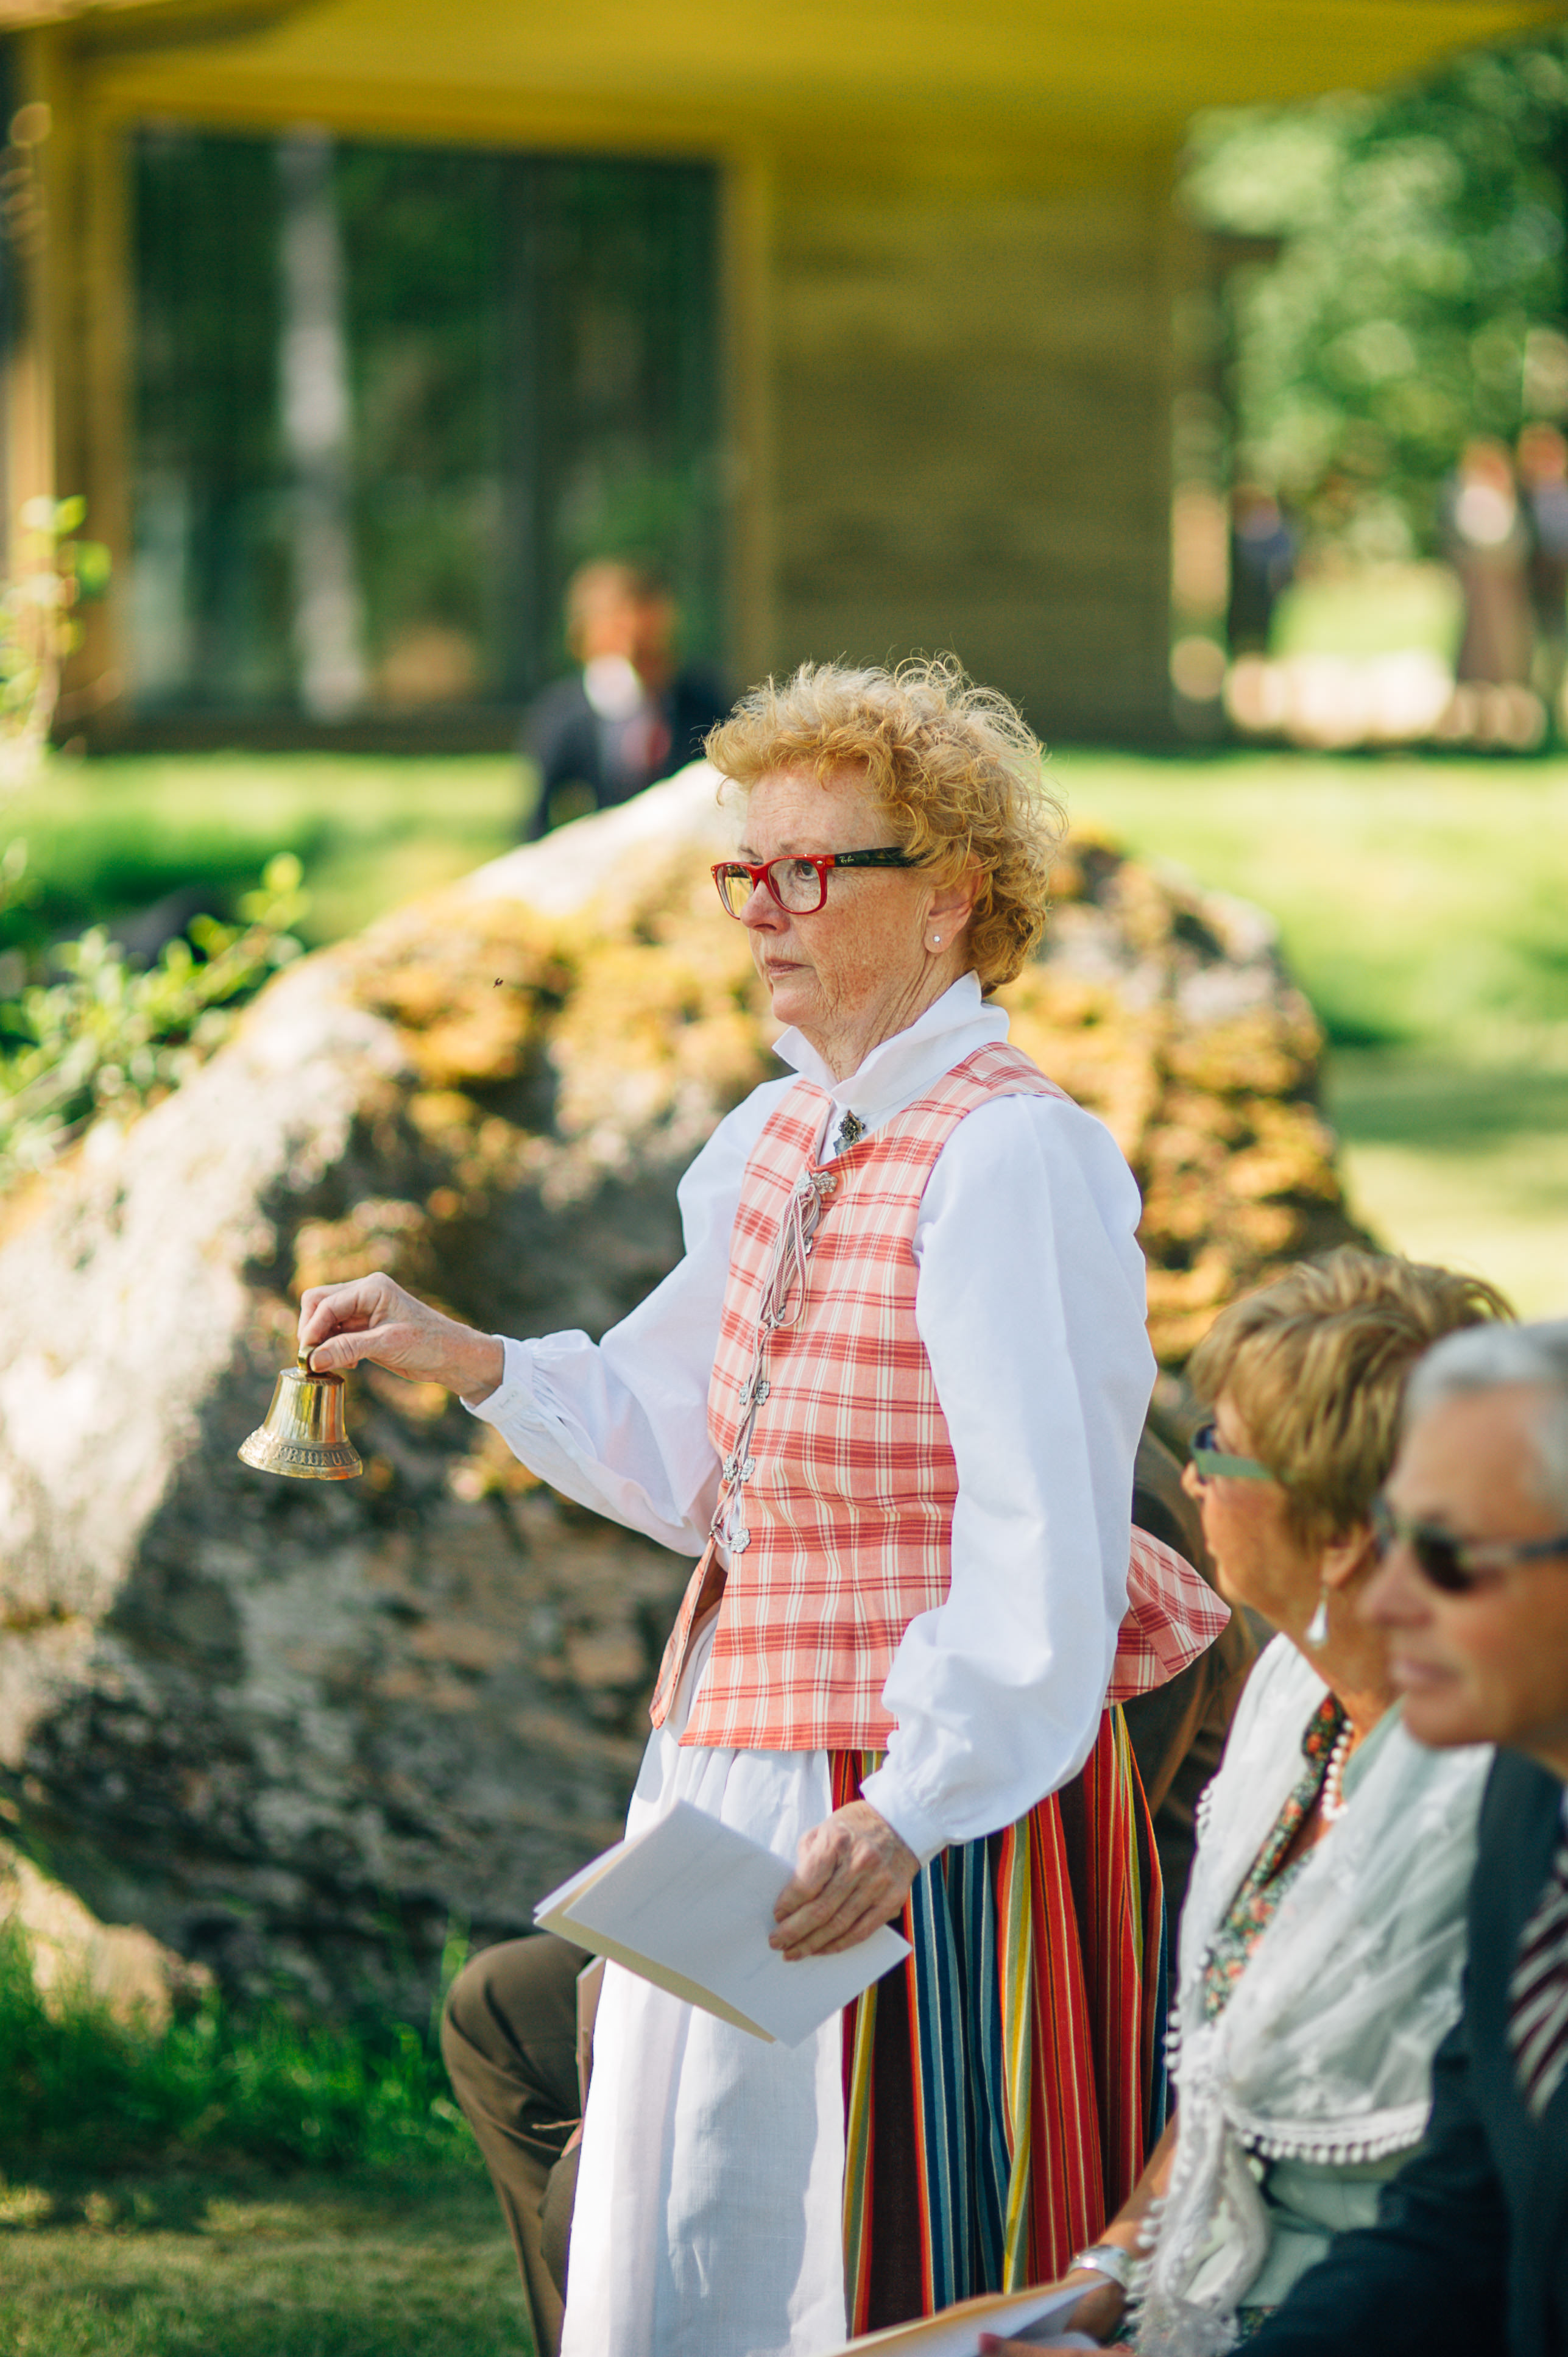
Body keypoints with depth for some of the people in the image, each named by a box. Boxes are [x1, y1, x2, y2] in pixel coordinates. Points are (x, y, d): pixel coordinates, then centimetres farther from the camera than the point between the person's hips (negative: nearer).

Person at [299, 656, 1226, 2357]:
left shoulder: (1009, 1157, -17)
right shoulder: (776, 1143, 10)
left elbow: (1046, 1544, -24)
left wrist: (912, 1809, -34)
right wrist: (464, 1362, 6)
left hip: (943, 1803, -9)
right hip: (736, 1774, 9)